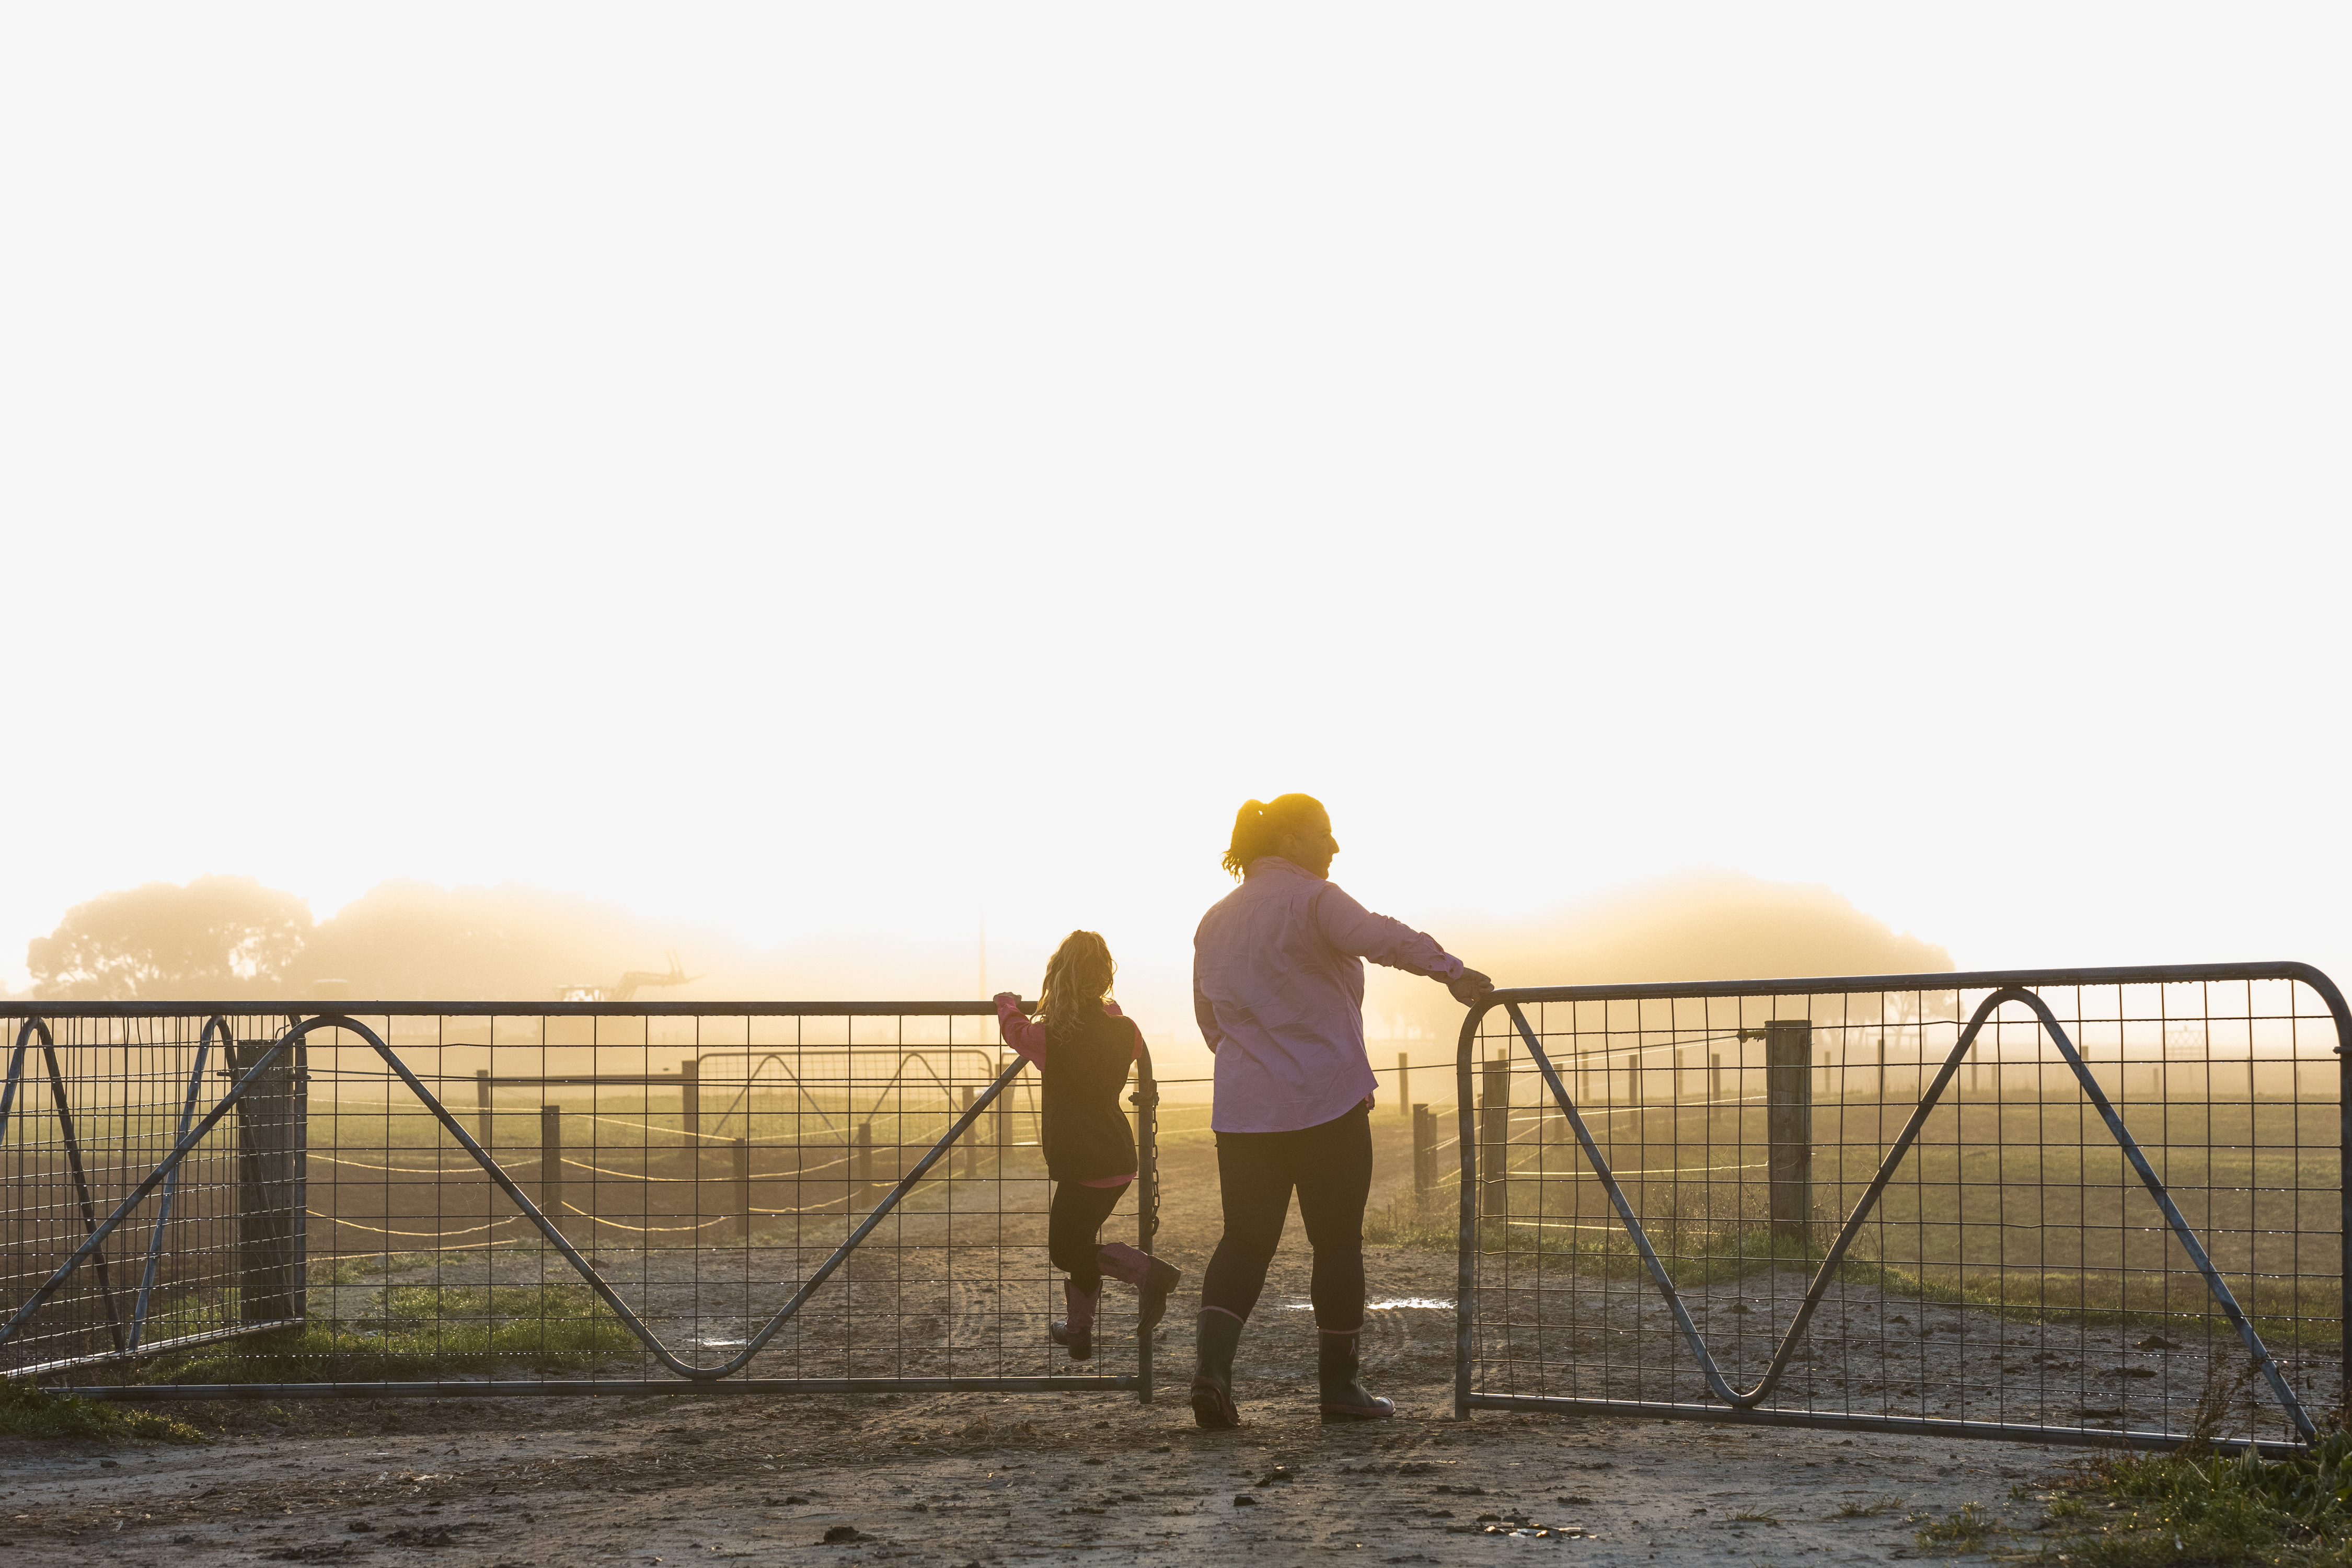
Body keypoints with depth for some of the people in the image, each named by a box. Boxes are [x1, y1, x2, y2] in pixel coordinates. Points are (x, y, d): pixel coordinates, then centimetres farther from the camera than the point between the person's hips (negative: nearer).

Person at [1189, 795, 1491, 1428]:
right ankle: (1338, 1384, 10)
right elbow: (1383, 938, -25)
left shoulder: (1215, 921, 16)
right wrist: (1450, 970, -36)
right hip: (1326, 1101, -6)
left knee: (1246, 1237, 7)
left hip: (1243, 1108, 6)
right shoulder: (1312, 900, -6)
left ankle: (1212, 1363, -13)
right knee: (1337, 1241, 4)